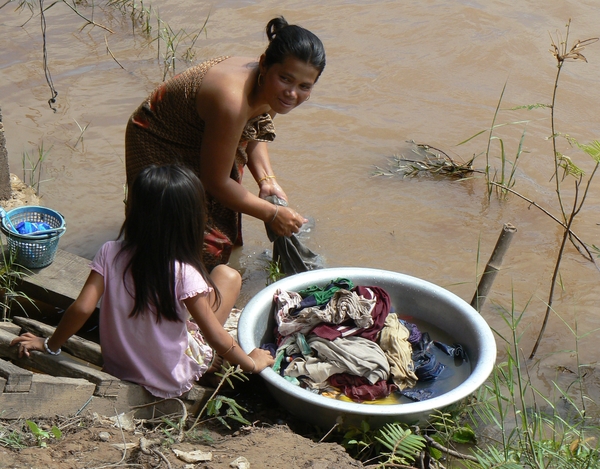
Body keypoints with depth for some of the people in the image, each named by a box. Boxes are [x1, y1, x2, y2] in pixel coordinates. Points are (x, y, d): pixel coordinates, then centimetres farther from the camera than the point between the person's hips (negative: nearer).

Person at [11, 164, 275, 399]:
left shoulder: (110, 254, -18)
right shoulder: (184, 273, -26)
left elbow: (82, 308, -19)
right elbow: (216, 339, -22)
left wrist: (49, 345, -1)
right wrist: (251, 363, -5)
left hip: (117, 369, 5)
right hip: (173, 380, -4)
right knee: (227, 275, 4)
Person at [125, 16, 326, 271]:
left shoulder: (270, 91, -16)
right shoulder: (233, 102, -42)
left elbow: (253, 135, 7)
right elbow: (215, 182, -30)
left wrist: (267, 179, -10)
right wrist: (271, 214, -20)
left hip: (196, 137, 8)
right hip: (158, 146, -8)